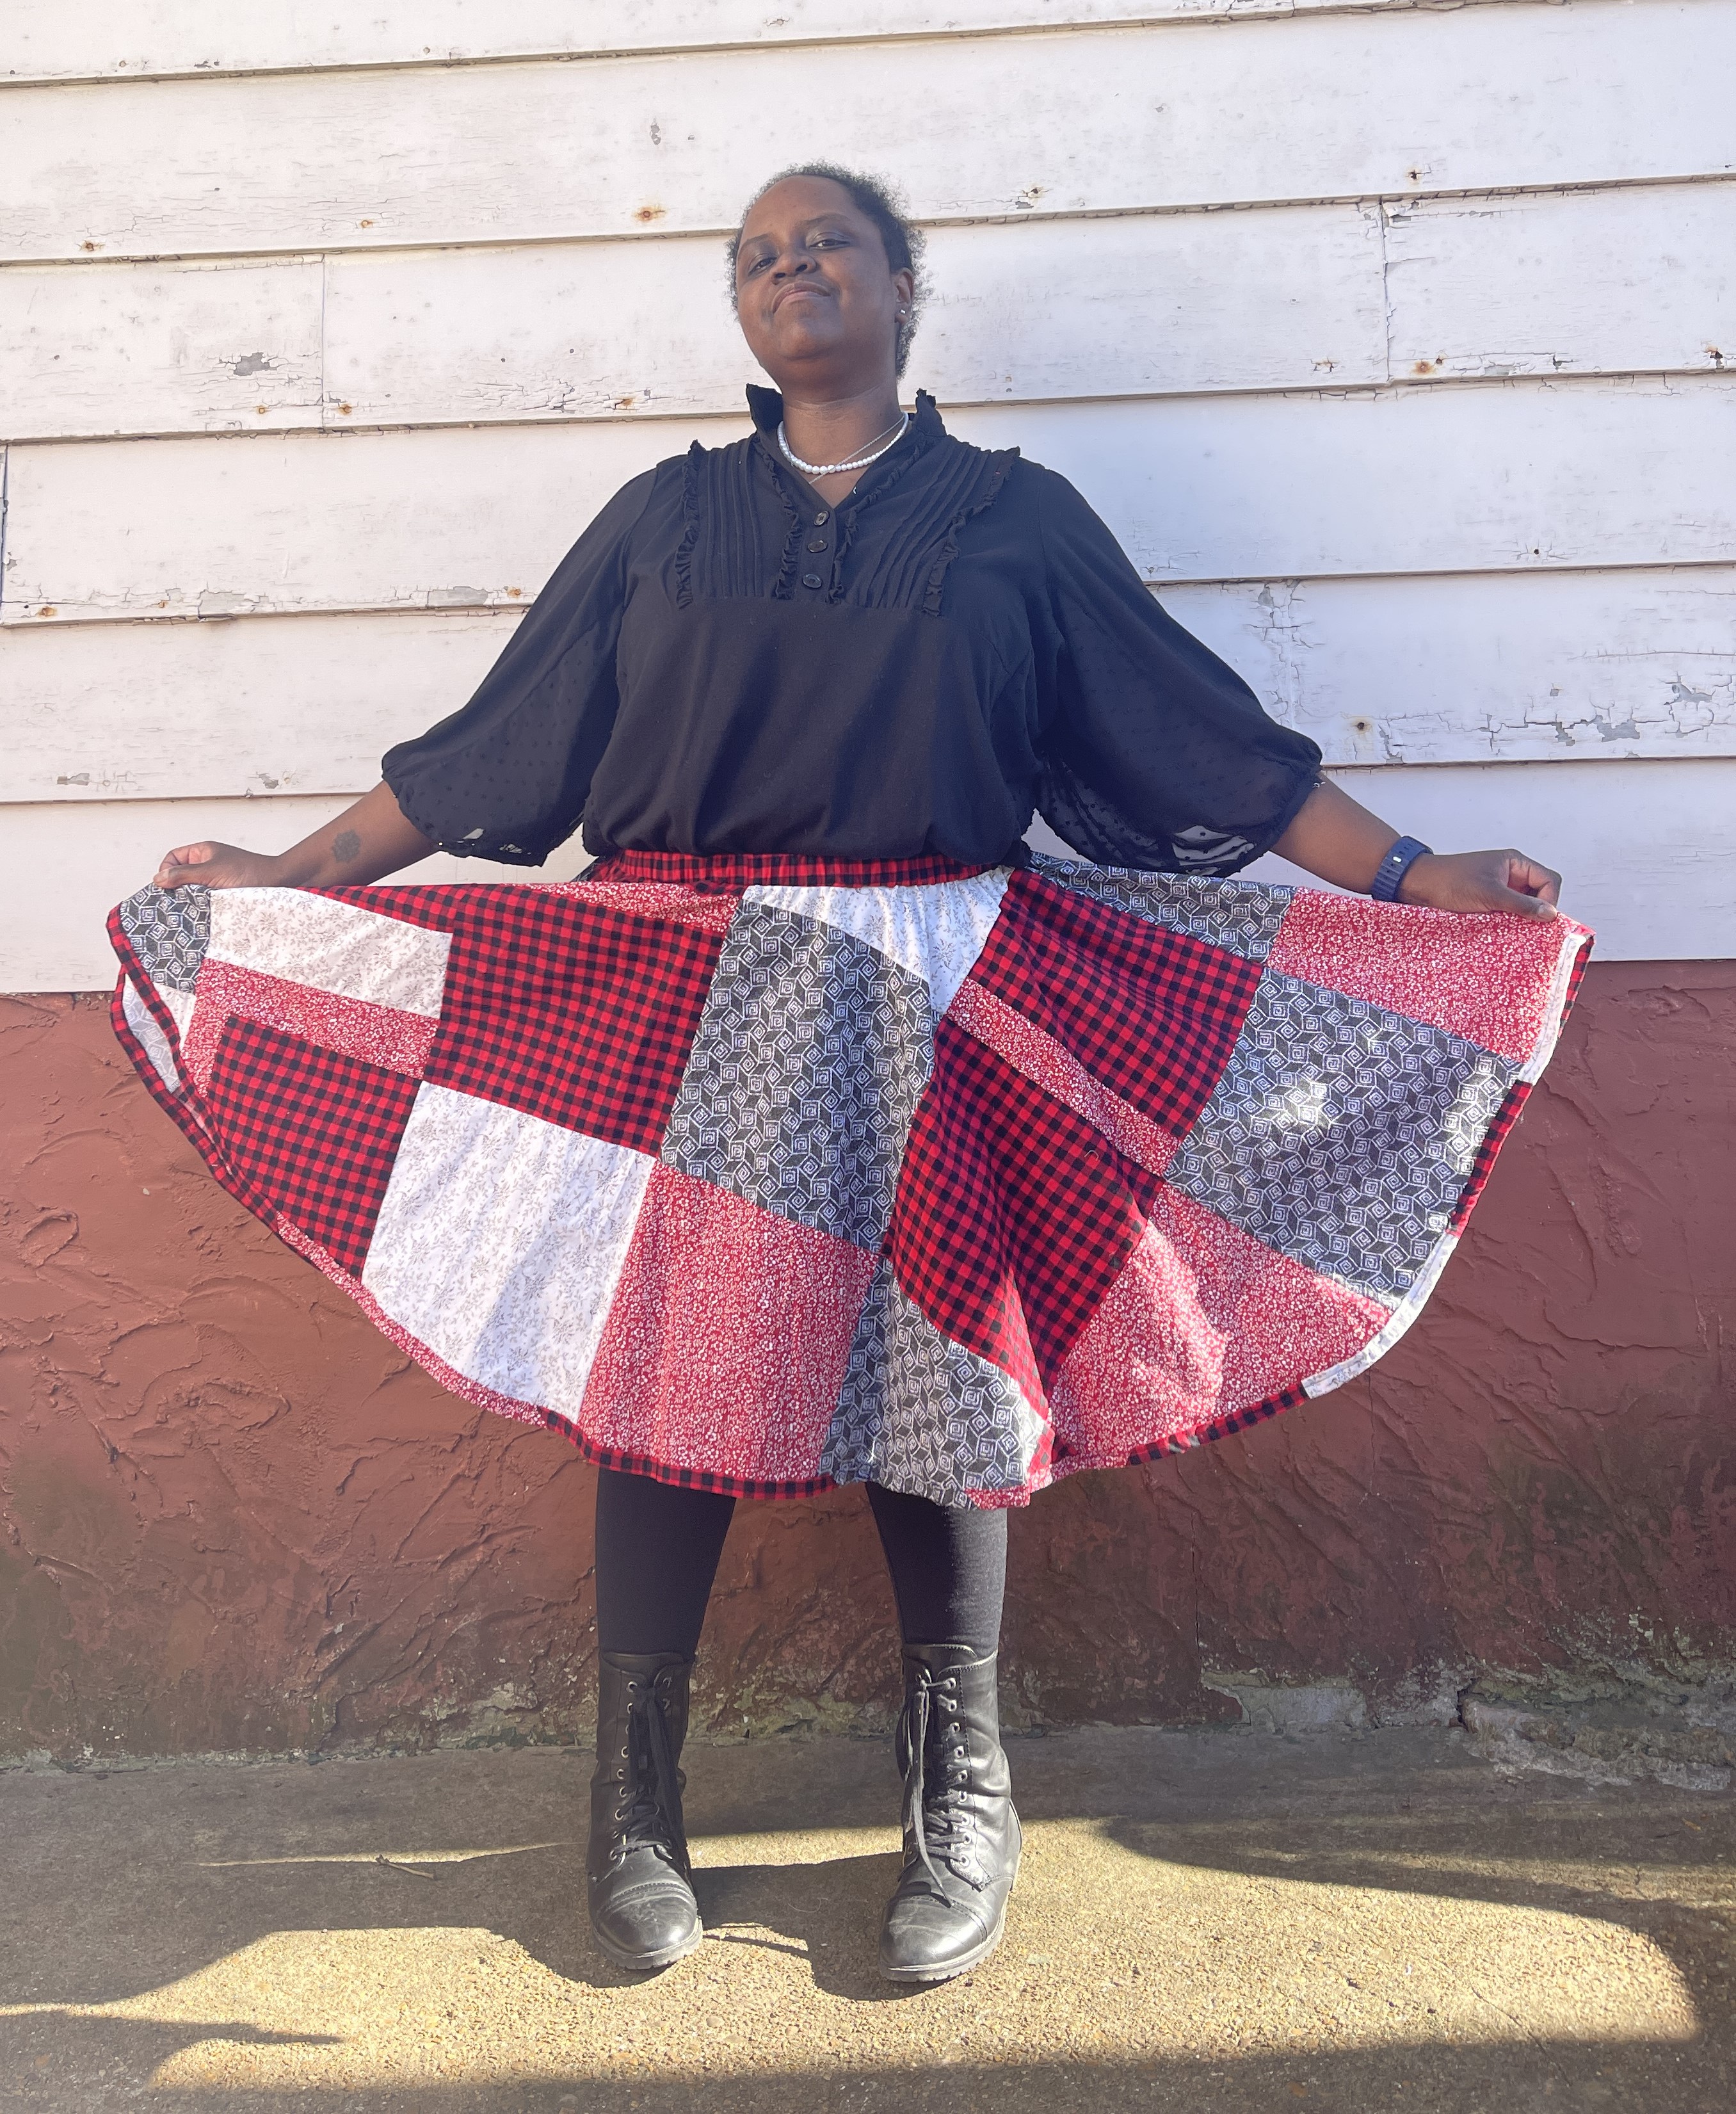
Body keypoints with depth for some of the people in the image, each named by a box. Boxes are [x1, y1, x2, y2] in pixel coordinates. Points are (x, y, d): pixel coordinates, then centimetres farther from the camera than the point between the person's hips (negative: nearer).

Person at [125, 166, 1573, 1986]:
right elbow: (493, 746, 14)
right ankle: (633, 1800, 20)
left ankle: (961, 1800, 21)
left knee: (928, 1362, 2)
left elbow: (1199, 738, 7)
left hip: (924, 1000, -1)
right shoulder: (665, 517, 13)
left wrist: (1410, 875, 1)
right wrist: (286, 878, 13)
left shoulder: (1013, 516, 10)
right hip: (677, 1003, 1)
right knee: (662, 1362, 2)